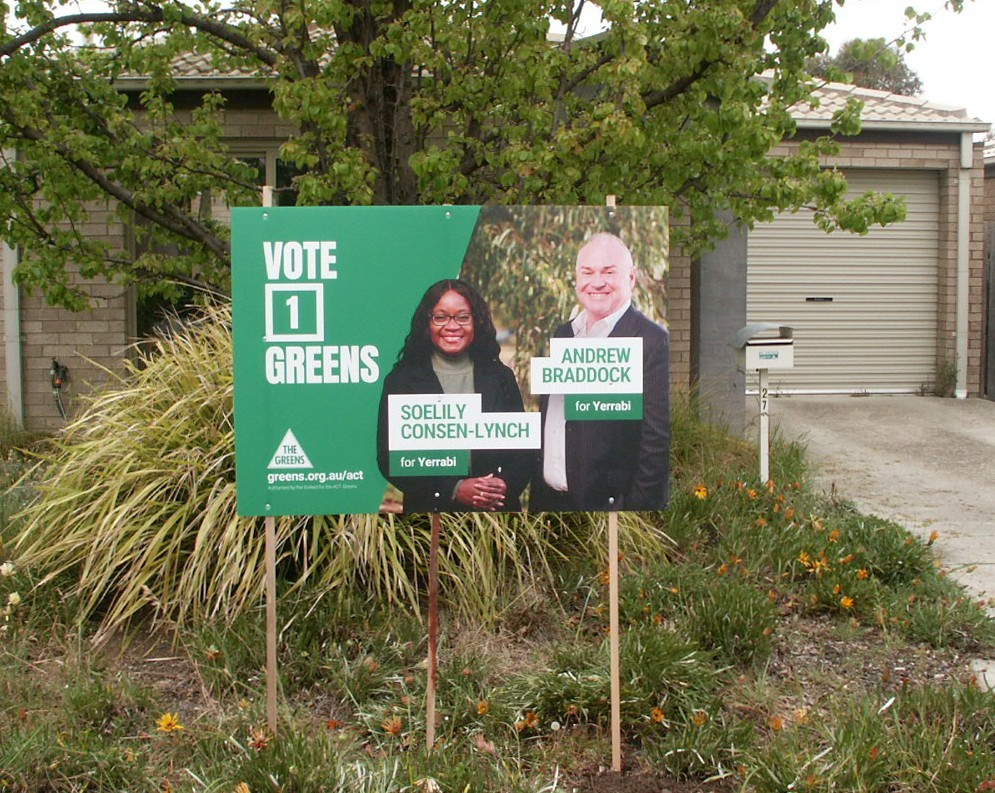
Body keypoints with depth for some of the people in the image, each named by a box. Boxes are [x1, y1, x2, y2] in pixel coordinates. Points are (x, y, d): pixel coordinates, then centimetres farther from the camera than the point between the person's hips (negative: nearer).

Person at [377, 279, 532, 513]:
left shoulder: (501, 378, 5)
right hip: (429, 509, -2)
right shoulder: (401, 381, -2)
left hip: (499, 508, 2)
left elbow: (525, 450, 3)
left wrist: (506, 485, -17)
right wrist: (453, 490, -17)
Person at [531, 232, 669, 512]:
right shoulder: (562, 334, 10)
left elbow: (658, 442, -15)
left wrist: (638, 507, -17)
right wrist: (536, 493, 10)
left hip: (607, 502, -6)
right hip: (546, 498, 6)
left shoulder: (654, 342, -12)